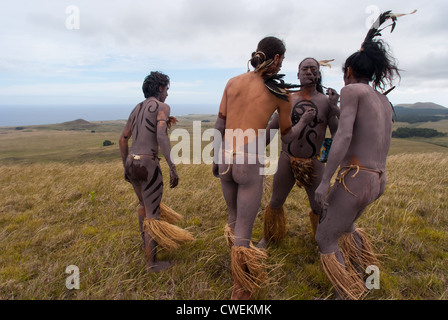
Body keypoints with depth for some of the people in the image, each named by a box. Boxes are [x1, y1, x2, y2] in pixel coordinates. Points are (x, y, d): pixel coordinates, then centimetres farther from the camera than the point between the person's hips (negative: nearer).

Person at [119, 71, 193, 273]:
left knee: (144, 203, 30)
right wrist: (173, 168, -24)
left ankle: (146, 240, 49)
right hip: (148, 167, -8)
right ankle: (151, 263, 13)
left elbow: (123, 139, 20)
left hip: (132, 164, 8)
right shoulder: (162, 107, -7)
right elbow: (161, 136, -24)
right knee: (153, 215, 3)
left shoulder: (137, 109, 18)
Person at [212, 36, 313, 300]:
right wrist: (305, 120, 31)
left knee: (234, 219, 26)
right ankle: (241, 292, 16)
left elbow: (220, 125, 10)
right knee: (243, 231, 4)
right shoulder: (282, 93, 1)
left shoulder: (233, 82, 9)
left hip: (226, 161, 5)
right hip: (251, 164, -5)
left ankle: (238, 268, 49)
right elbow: (287, 137, 12)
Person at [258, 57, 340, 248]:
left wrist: (334, 107, -22)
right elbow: (271, 130, 5)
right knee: (275, 203, 13)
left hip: (314, 164, -1)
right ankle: (269, 236, 38)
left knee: (320, 209, 7)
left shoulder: (326, 101, -2)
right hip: (287, 160, 1)